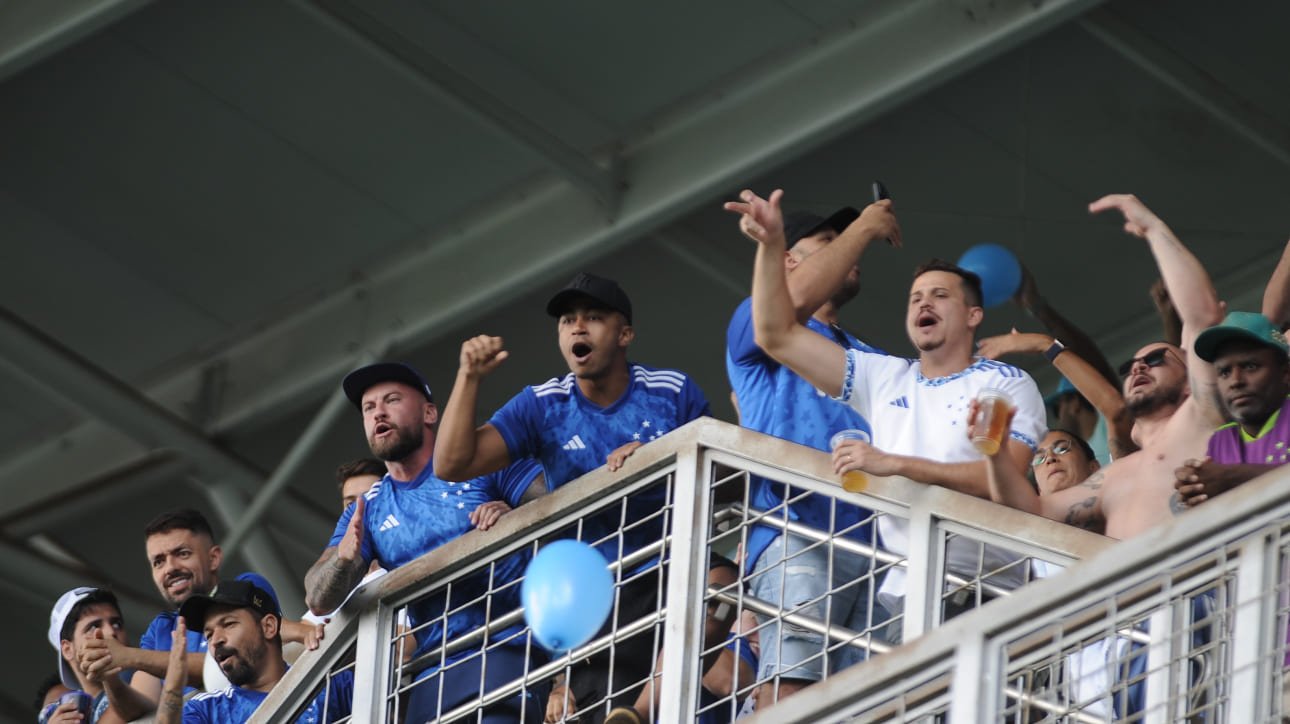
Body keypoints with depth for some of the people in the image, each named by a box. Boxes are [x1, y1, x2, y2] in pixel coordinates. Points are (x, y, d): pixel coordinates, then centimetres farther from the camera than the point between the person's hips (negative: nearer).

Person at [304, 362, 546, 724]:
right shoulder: (365, 512, 17)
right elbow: (319, 600, 7)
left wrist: (513, 516, -24)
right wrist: (344, 560, -15)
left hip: (508, 650, -5)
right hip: (434, 673, 5)